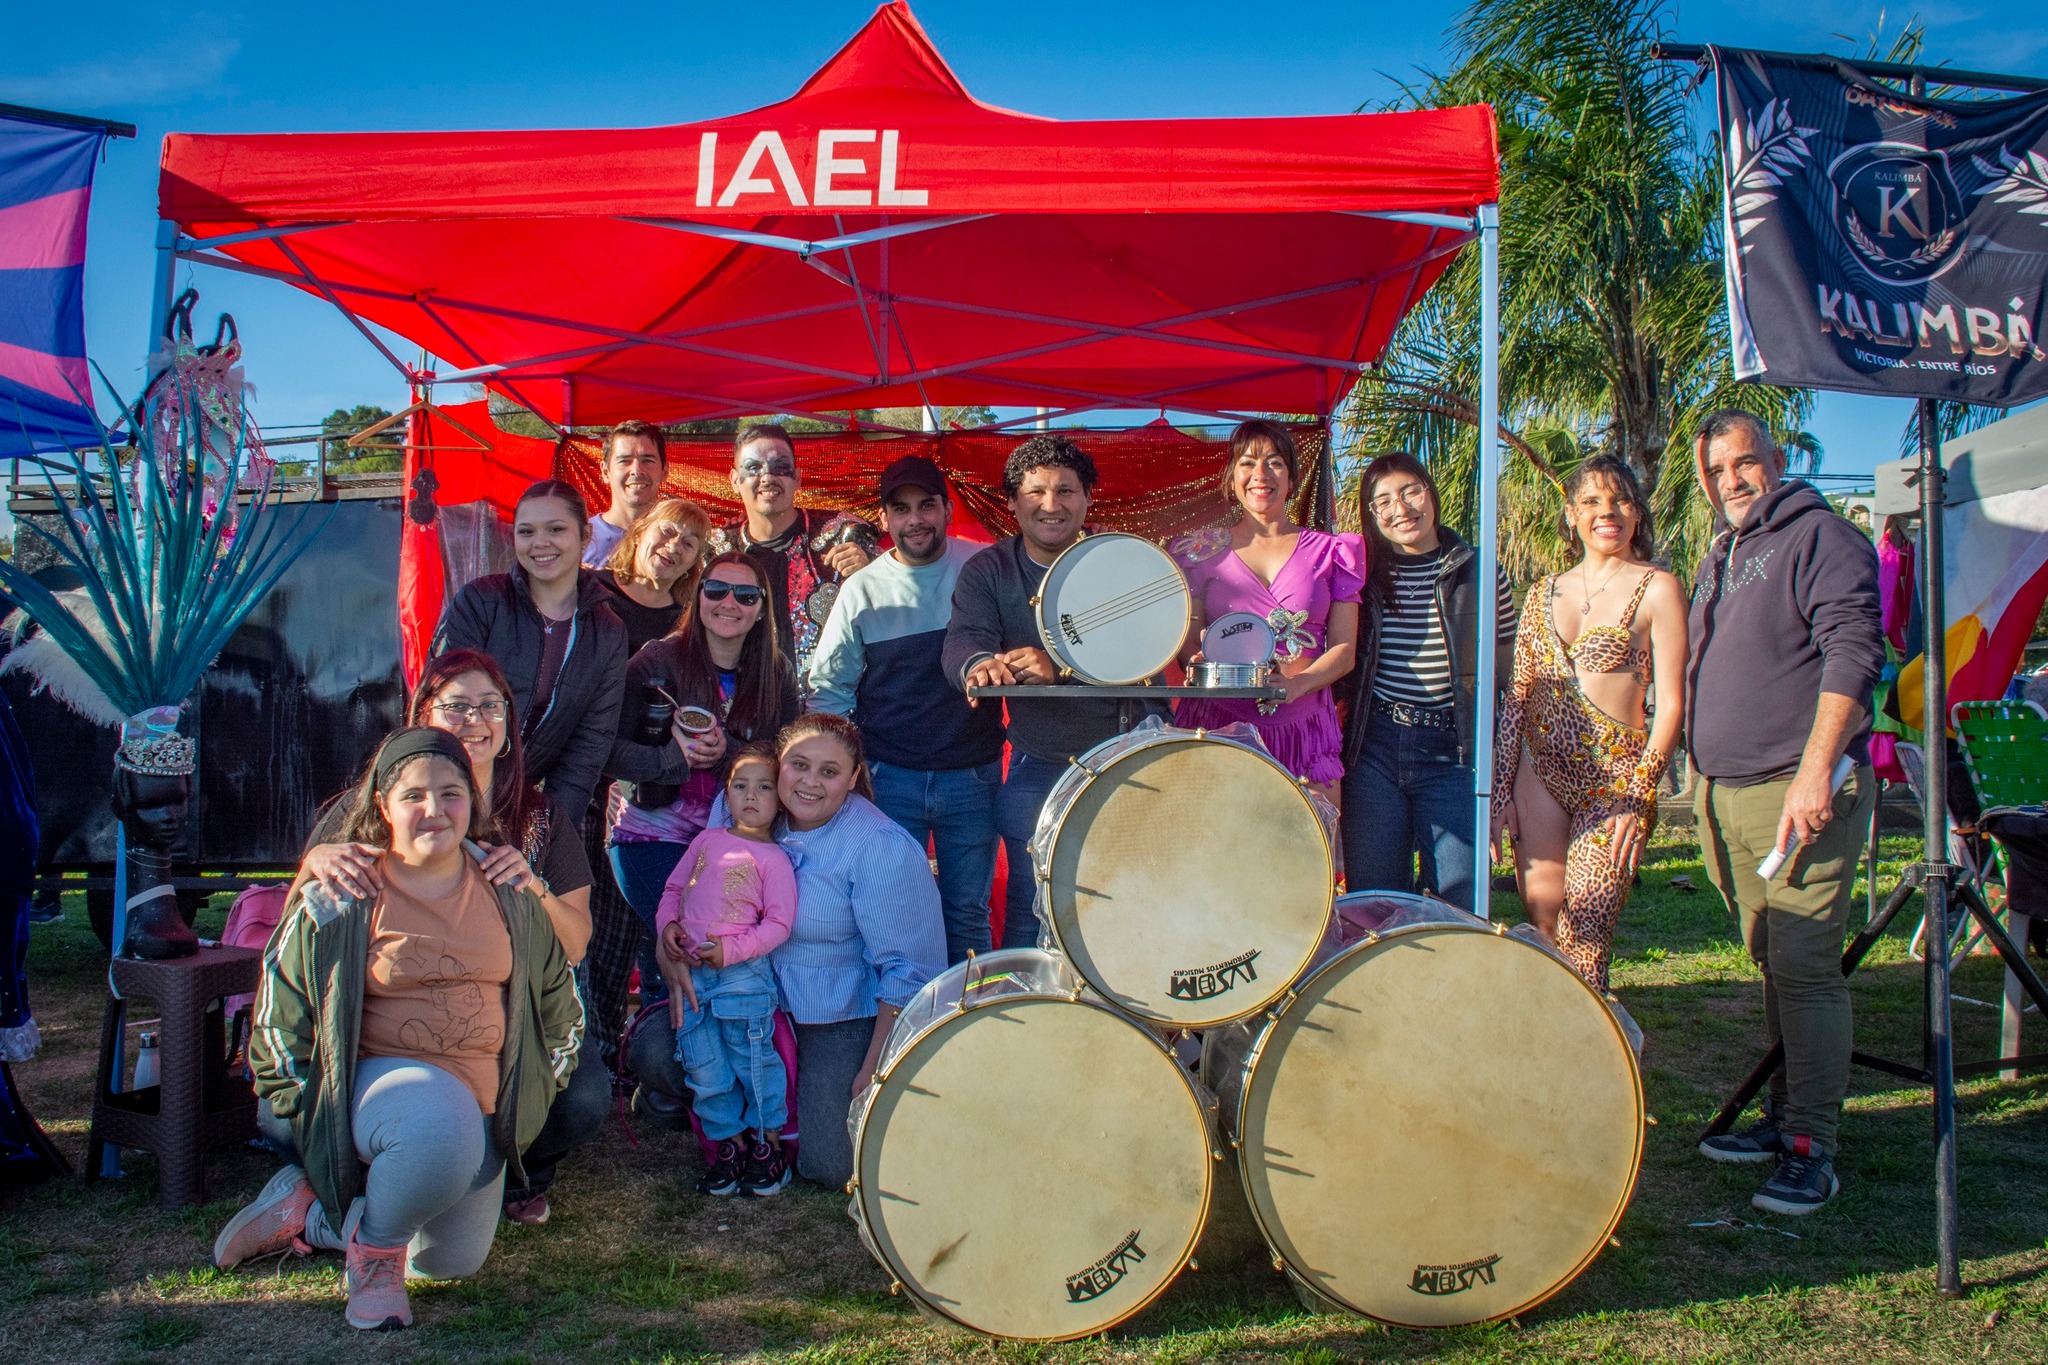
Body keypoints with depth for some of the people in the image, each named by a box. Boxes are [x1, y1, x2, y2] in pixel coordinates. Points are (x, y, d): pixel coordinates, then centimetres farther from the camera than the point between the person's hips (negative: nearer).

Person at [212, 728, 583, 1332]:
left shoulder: (508, 895, 3)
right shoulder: (344, 895, -8)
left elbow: (557, 995, 15)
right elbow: (280, 995, -1)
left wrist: (538, 1085, 12)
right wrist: (306, 1108, -4)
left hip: (481, 1098, 5)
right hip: (376, 1075, -5)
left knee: (454, 1263, 2)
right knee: (442, 1128, -40)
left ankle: (309, 1208, 24)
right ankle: (373, 1251, -8)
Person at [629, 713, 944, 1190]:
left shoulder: (881, 849, -19)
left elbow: (906, 971, -16)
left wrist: (874, 1073, -17)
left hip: (842, 1019, -5)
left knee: (830, 1167, -18)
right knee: (652, 1051, -14)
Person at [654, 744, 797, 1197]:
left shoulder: (773, 858, -4)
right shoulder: (707, 840, 12)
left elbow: (778, 924, -8)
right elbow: (674, 887, 19)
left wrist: (731, 949, -16)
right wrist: (668, 925, 3)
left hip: (743, 973, -5)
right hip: (691, 973, 5)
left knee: (754, 1062, 2)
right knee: (704, 1068, 9)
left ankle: (769, 1142, 19)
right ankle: (730, 1143, 23)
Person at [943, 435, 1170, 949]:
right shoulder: (987, 571, 1)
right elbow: (963, 639, -17)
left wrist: (1060, 667, -36)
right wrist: (979, 665, -43)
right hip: (1037, 770, 1)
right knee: (1029, 918, 7)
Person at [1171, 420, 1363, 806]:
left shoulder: (1329, 552, 10)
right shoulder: (1203, 551, 10)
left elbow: (1344, 650, 5)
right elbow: (1189, 647, 9)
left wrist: (1294, 685, -14)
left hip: (1304, 730, 1)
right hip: (1218, 726, 0)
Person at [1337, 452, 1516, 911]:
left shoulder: (1478, 575, 3)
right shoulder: (1362, 576, 5)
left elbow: (1507, 675, 8)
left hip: (1454, 753, -1)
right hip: (1374, 749, 1)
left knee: (1459, 906, -1)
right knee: (1373, 906, 6)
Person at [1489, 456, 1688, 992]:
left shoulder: (1656, 589, 0)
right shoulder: (1544, 593, 13)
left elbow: (1670, 703, -5)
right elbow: (1517, 696, 12)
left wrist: (1638, 797, -12)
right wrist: (1499, 792, 6)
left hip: (1614, 776, -4)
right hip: (1539, 768, 4)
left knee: (1583, 933, -8)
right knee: (1542, 915, 3)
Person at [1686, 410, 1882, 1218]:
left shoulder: (1819, 537, -5)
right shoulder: (1719, 560, 20)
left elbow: (1853, 653, -16)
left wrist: (1816, 771, -23)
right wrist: (1704, 786, 21)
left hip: (1799, 793, -8)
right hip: (1724, 796, 8)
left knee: (1803, 969, -8)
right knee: (1771, 966, 13)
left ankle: (1813, 1148, -3)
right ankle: (1784, 1116, 22)